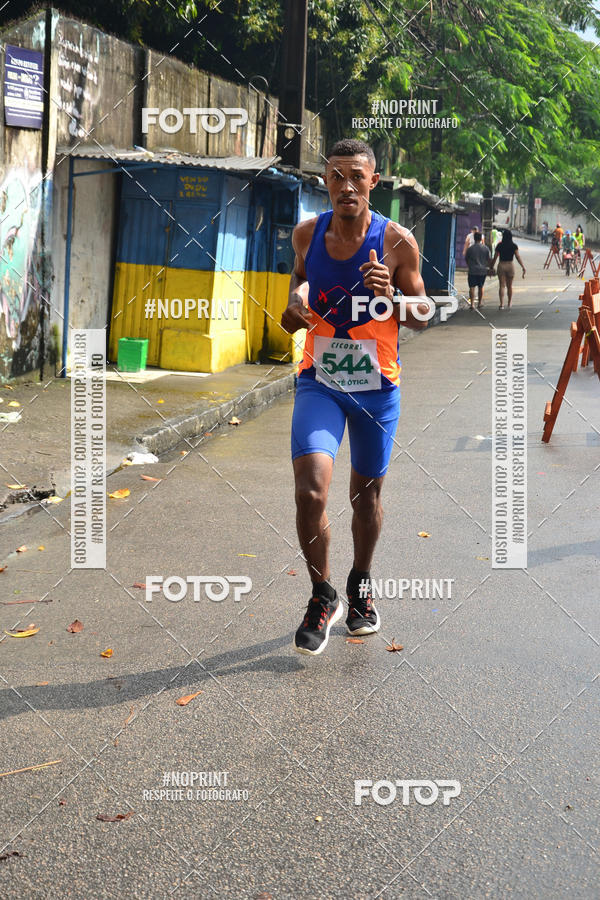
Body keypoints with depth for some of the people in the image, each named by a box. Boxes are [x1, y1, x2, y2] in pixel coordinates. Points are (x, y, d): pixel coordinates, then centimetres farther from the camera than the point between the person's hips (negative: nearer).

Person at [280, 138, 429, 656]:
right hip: (319, 383, 1)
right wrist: (296, 305, -10)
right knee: (311, 489, -16)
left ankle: (361, 586, 40)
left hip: (377, 387, 0)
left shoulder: (397, 242, -10)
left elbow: (423, 317, -1)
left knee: (367, 494, 14)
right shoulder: (307, 234, -3)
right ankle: (323, 598, 5)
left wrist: (392, 297, -22)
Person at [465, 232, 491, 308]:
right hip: (483, 270, 2)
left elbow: (466, 259, 6)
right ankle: (480, 302, 25)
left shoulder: (470, 248, -6)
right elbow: (489, 260, 2)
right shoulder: (486, 248, -2)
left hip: (472, 271, -2)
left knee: (472, 287, 1)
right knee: (480, 287, 16)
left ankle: (472, 304, -7)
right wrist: (489, 268, 19)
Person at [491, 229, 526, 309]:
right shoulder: (514, 246, -4)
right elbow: (518, 257, -10)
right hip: (510, 265, 1)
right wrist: (523, 267, -10)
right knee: (509, 286, 15)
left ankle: (502, 304, -10)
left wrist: (492, 267, 10)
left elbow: (495, 257, 0)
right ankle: (509, 303, 29)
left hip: (501, 265, -1)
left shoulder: (499, 245, -3)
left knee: (502, 286, 1)